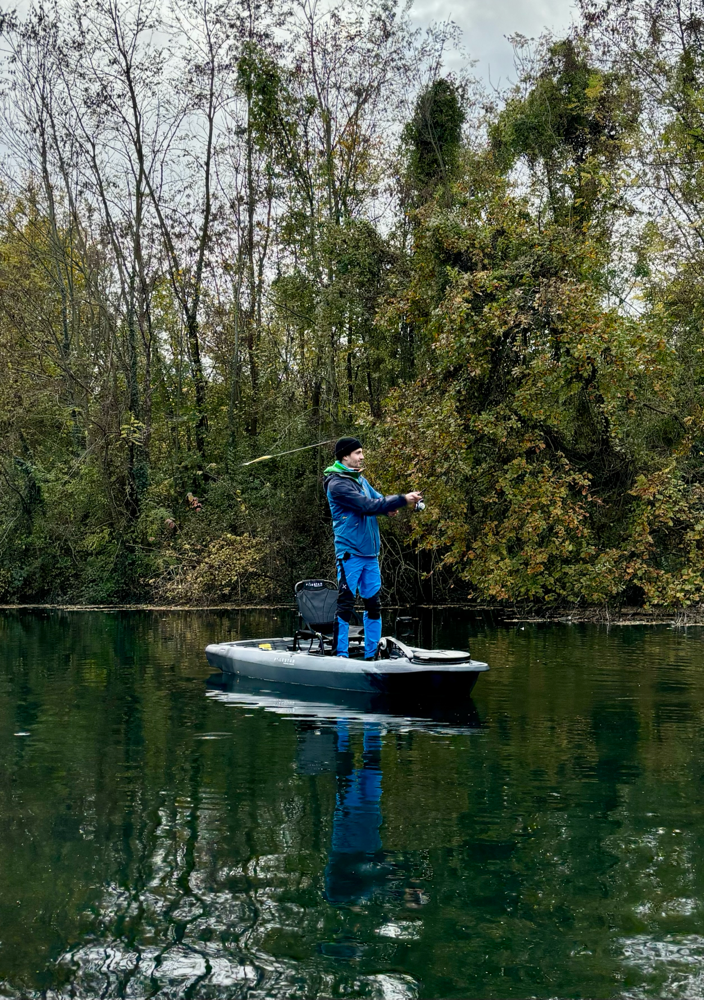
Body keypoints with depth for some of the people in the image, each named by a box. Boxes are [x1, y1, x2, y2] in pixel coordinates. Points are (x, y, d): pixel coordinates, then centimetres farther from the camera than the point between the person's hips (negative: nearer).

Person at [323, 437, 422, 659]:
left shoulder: (359, 479, 16)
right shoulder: (337, 484, -12)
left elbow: (378, 500, 12)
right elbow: (367, 506, -19)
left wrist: (406, 501, -10)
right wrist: (401, 500, -17)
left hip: (370, 553, 8)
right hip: (350, 553, -8)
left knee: (373, 605, 9)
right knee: (345, 604, -7)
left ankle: (371, 655, 16)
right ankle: (340, 654, -2)